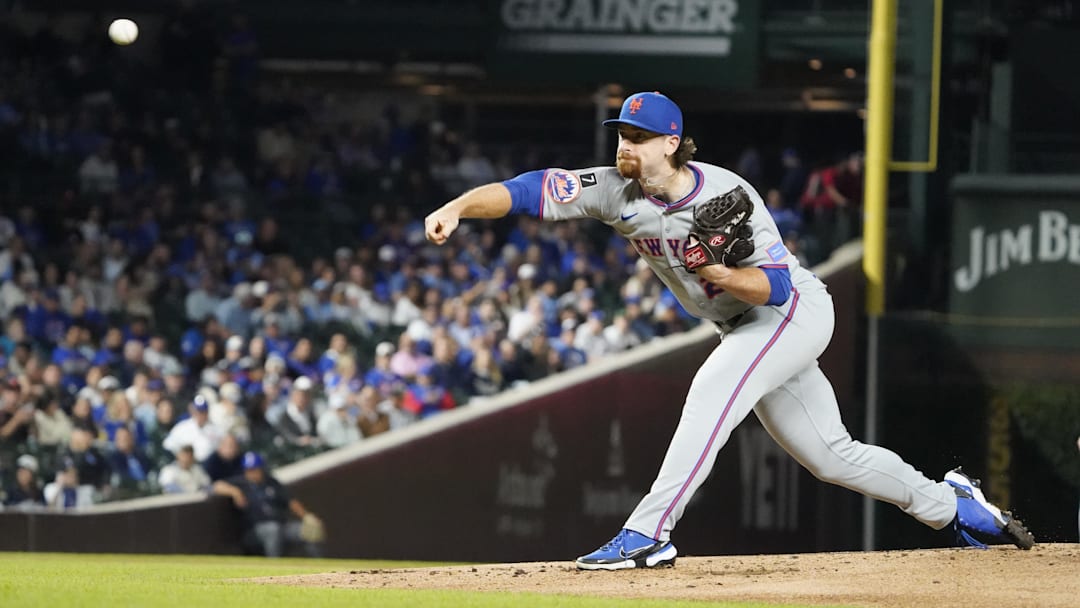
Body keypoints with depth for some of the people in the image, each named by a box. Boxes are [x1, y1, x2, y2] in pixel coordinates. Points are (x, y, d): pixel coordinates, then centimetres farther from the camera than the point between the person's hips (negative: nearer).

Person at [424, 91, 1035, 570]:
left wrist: (723, 274, -41)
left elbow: (777, 285, -23)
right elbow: (531, 190, -20)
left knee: (713, 389, -30)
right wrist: (457, 208, -35)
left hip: (796, 310, -7)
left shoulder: (729, 196, -25)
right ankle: (949, 504, 30)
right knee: (830, 455, 12)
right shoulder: (616, 190, -11)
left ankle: (648, 533, -34)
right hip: (745, 330, 7)